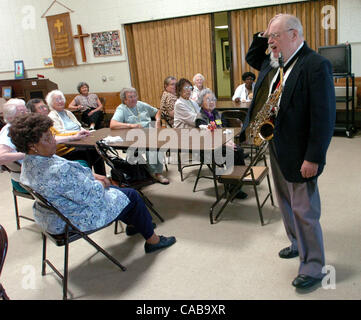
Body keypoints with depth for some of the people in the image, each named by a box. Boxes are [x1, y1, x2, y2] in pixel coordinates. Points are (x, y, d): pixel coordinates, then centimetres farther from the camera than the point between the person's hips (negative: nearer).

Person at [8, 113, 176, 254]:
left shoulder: (29, 162, -5)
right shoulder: (58, 171, -37)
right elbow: (91, 196, -29)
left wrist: (92, 176, 0)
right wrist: (99, 184, -8)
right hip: (77, 221, -9)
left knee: (112, 190, 26)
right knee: (132, 196, 6)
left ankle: (133, 223, 44)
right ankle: (151, 239, 23)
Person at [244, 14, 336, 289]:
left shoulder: (316, 65, -18)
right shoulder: (272, 63, 7)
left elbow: (324, 117, -22)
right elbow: (252, 59, 30)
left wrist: (314, 158, -23)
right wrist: (261, 38, 10)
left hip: (298, 153, -9)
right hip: (275, 147, 9)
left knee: (304, 210, 1)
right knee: (286, 202, 22)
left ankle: (313, 266, 18)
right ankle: (298, 244, 42)